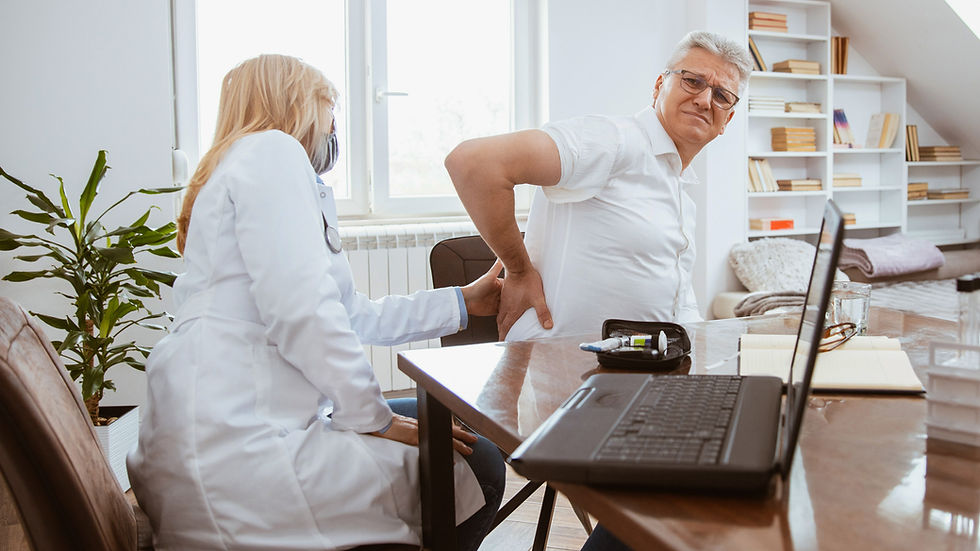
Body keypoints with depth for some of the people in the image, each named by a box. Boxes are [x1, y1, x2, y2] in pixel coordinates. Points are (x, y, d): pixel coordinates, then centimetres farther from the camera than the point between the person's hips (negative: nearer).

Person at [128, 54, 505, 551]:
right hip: (235, 450, -11)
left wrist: (464, 302, 25)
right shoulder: (272, 150, -7)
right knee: (475, 471, -6)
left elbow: (356, 317, 22)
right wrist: (374, 417, -11)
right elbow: (300, 310, -21)